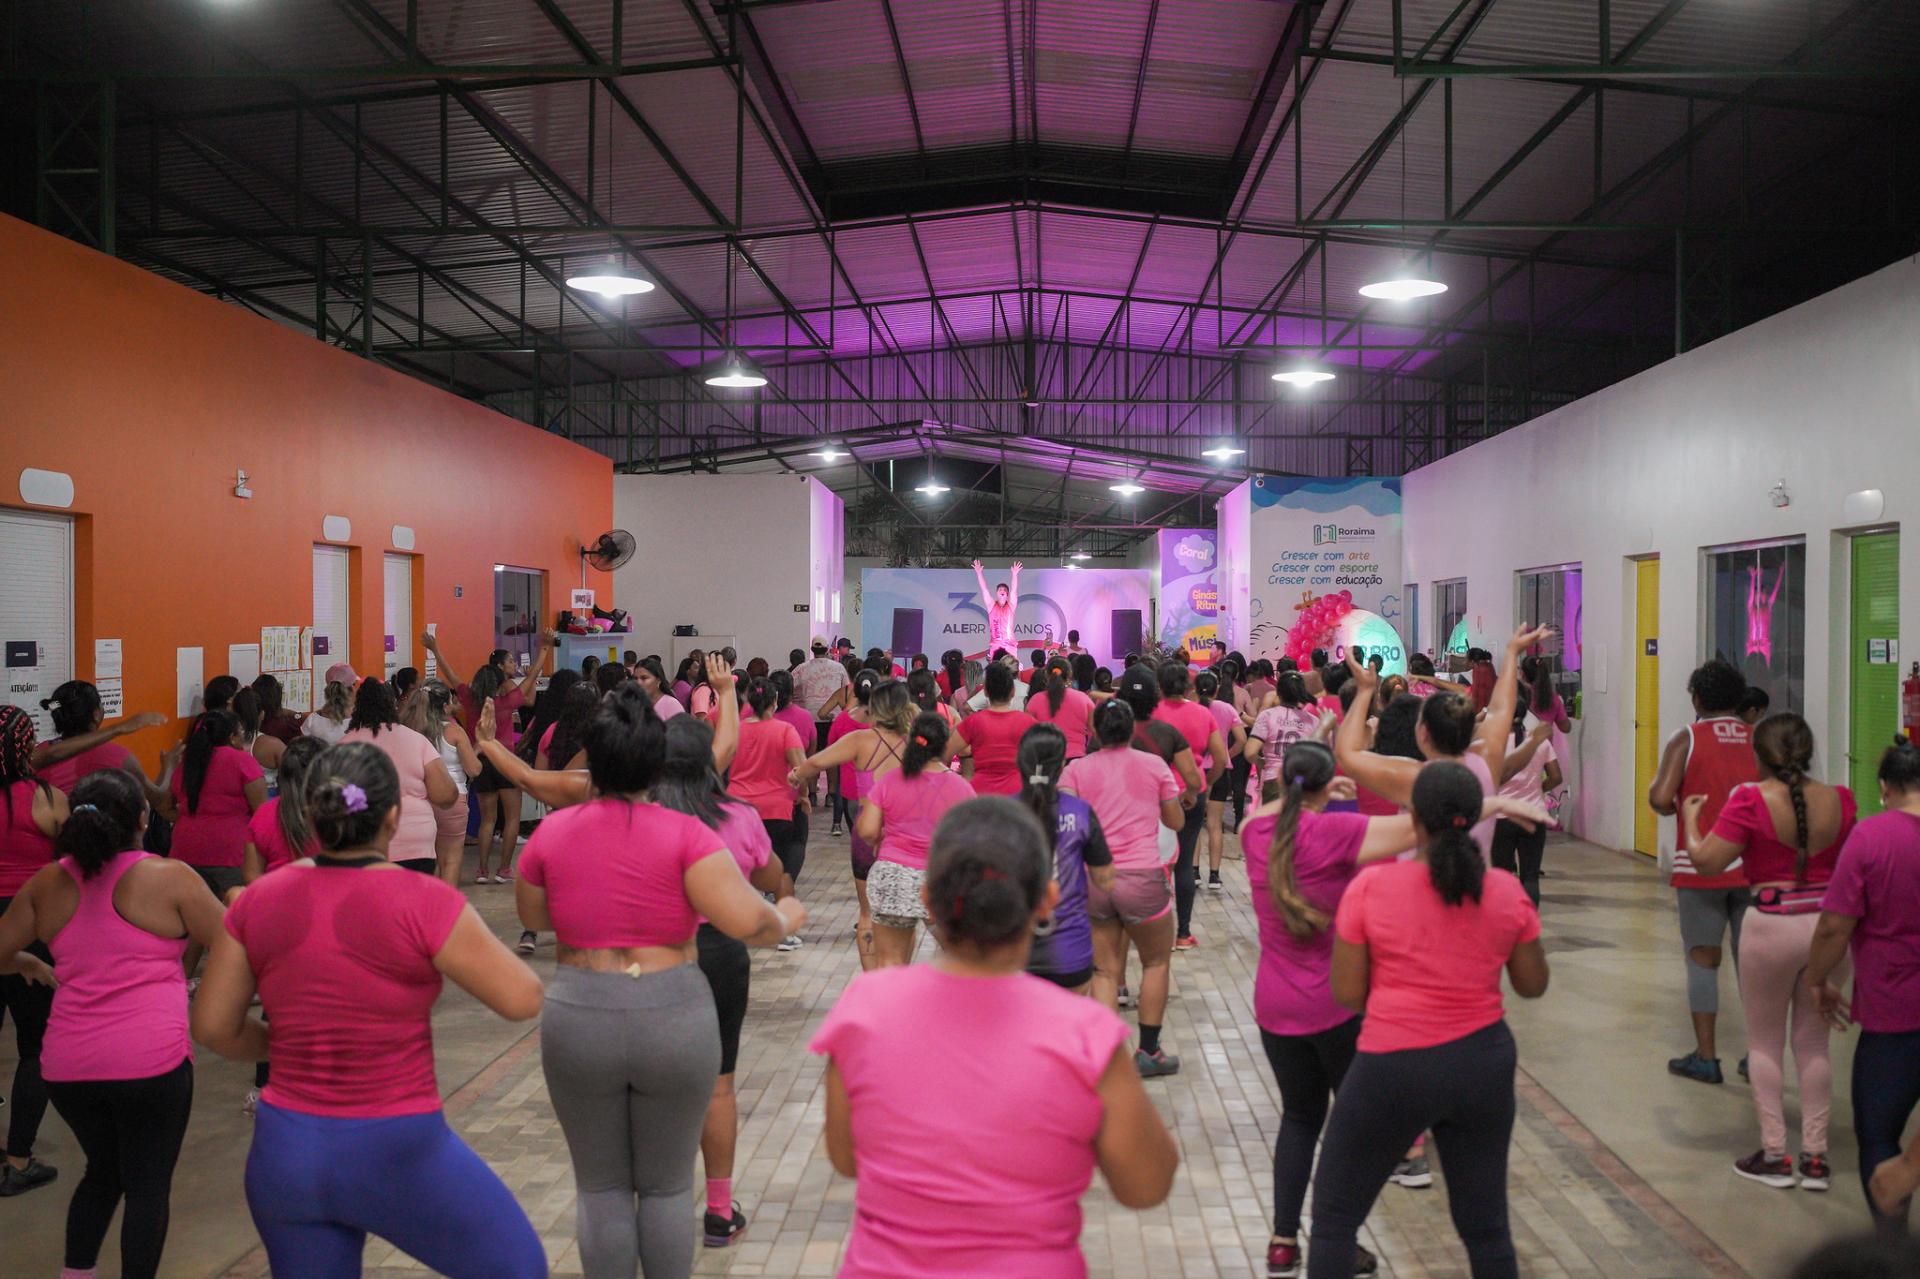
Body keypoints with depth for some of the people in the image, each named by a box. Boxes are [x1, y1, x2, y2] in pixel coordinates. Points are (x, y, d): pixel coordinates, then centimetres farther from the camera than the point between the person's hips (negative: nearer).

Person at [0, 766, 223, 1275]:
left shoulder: (46, 884, 7)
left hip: (66, 1065, 5)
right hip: (151, 1061, -5)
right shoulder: (170, 878, -6)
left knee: (103, 1171, 26)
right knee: (149, 1185, 8)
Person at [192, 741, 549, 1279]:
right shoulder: (423, 901, -17)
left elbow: (213, 1027, 5)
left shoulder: (258, 901, -2)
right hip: (398, 1154, -5)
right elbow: (523, 999, -14)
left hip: (284, 1154, 5)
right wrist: (468, 934, 3)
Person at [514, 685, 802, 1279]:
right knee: (668, 1186, 16)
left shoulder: (552, 832, -2)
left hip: (578, 1020, 2)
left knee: (601, 1187, 17)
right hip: (674, 1019, -1)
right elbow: (747, 922, -19)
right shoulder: (684, 834, -11)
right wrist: (785, 918, 2)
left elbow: (531, 917, 15)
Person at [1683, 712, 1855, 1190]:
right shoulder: (1839, 799, -2)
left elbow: (1706, 862, -14)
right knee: (1813, 1043, 16)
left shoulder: (1750, 801, -16)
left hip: (1772, 927, -4)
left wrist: (1691, 819, 2)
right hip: (1829, 925, 4)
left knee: (1764, 1042, 12)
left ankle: (1774, 1154, 14)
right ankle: (1815, 1156, 20)